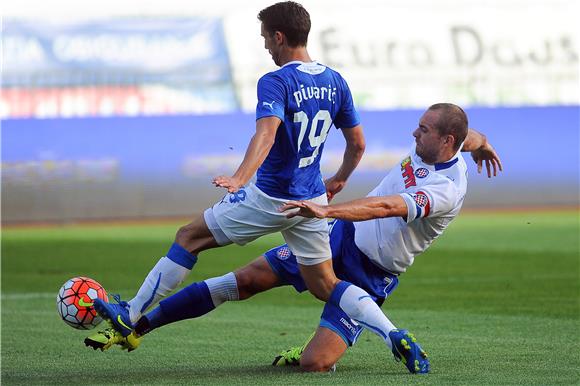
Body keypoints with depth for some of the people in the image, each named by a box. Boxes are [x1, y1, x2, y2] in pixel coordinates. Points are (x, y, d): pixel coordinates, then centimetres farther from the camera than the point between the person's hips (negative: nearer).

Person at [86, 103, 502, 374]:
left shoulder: (448, 190, -25)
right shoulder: (431, 146, 0)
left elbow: (386, 206, -38)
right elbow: (470, 136, 23)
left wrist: (326, 209, -47)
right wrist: (480, 142, 45)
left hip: (370, 275, -7)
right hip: (341, 236, 7)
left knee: (314, 364, -22)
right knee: (247, 279, -5)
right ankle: (137, 326, -3)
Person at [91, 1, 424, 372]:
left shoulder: (275, 83, -16)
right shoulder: (335, 82, 6)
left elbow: (266, 134, -34)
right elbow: (358, 143, 14)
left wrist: (239, 178, -47)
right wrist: (340, 180, 31)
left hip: (269, 199, -6)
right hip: (312, 200, 6)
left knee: (189, 237, 8)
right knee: (324, 285, 11)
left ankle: (130, 317, 13)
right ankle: (395, 337, -9)